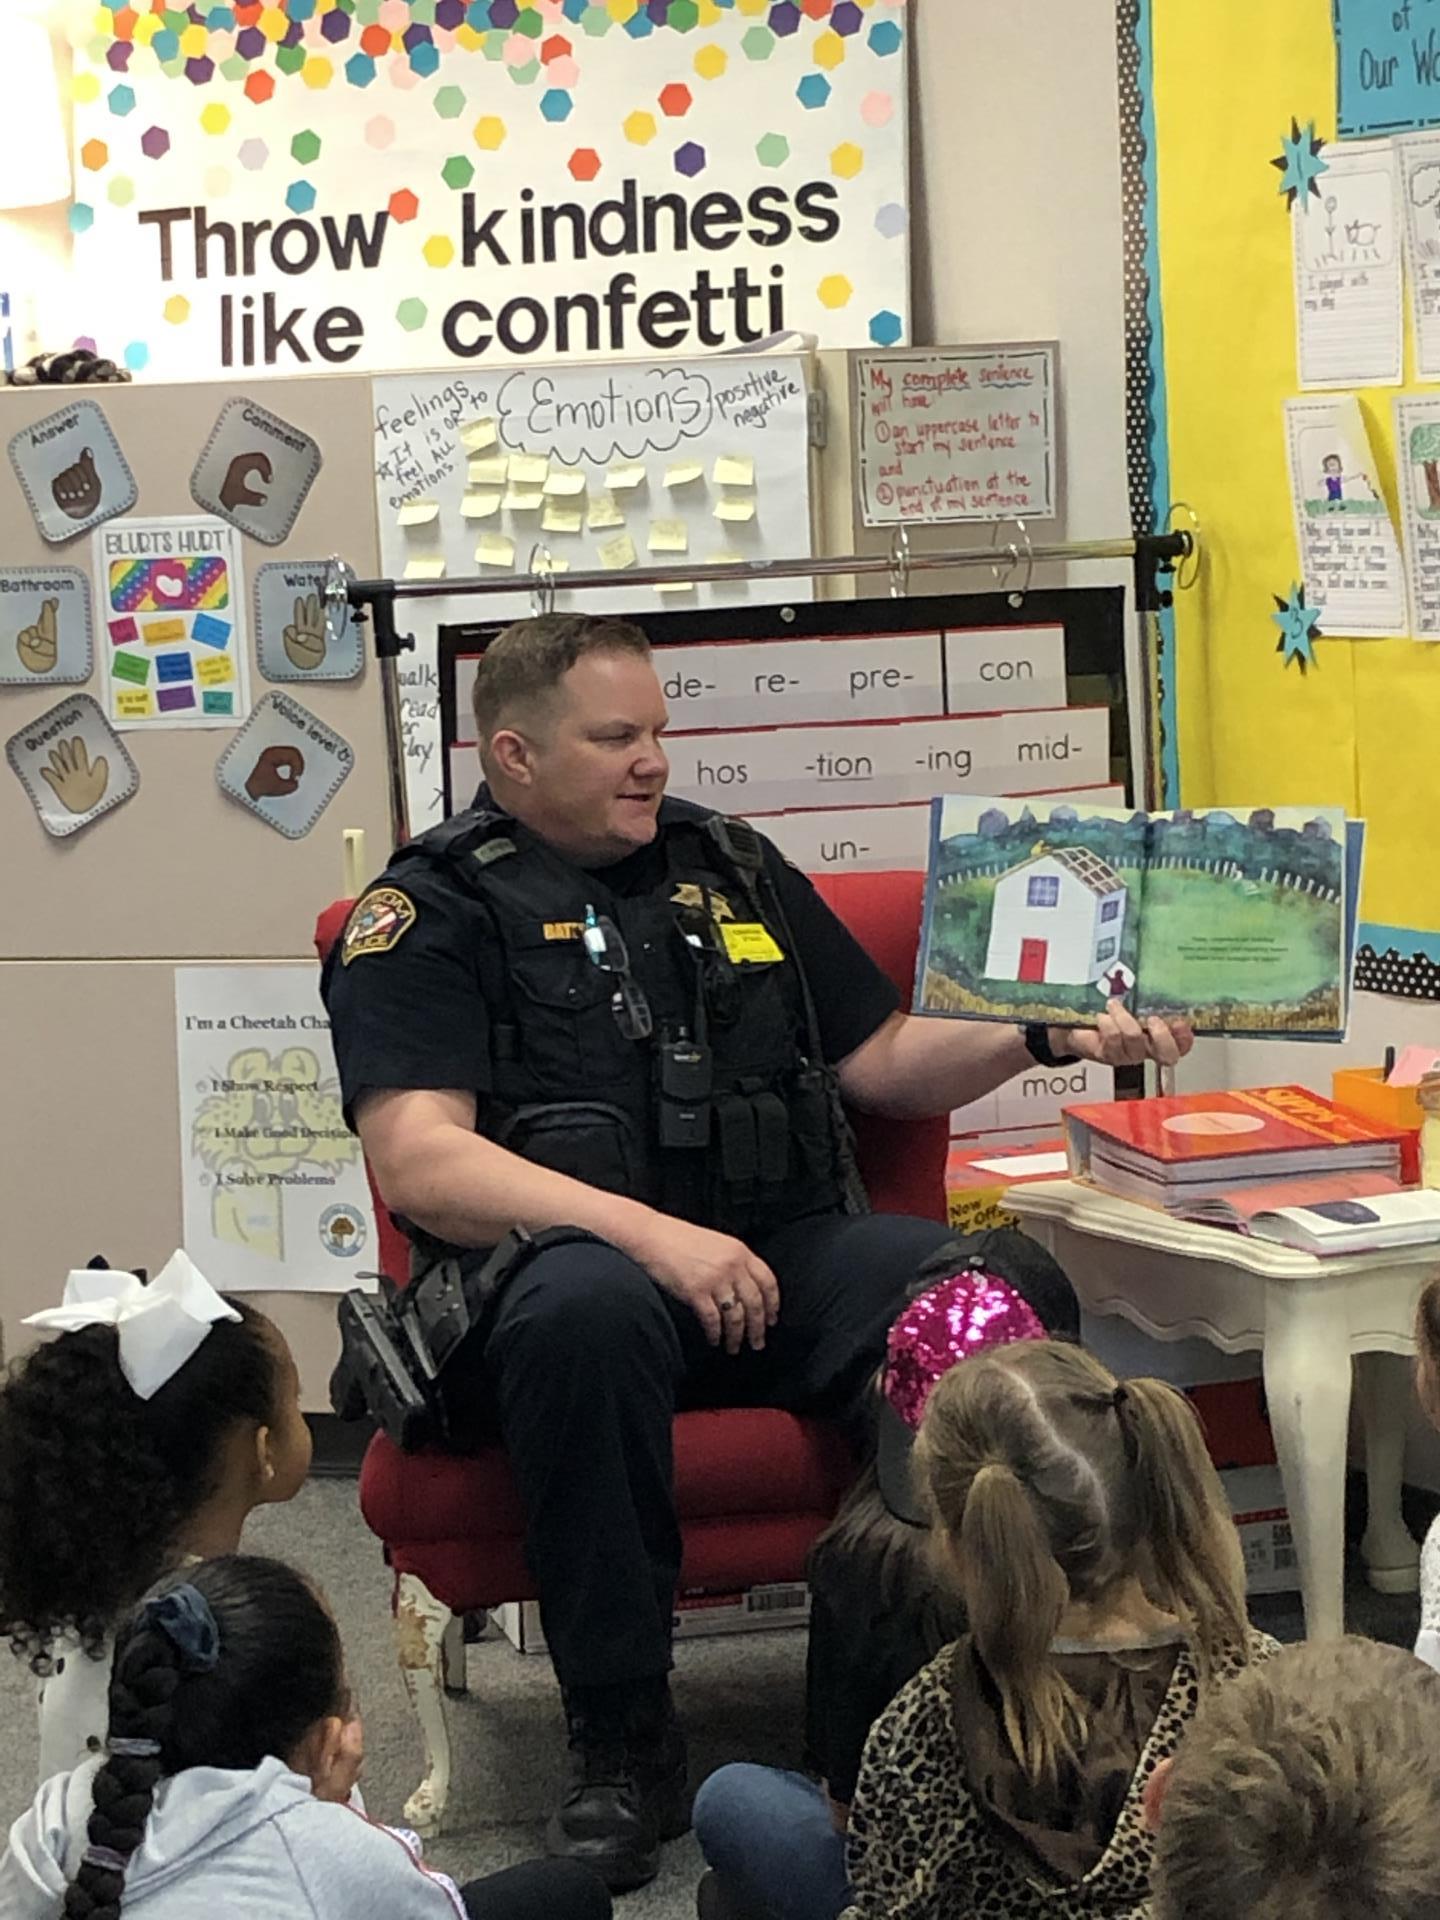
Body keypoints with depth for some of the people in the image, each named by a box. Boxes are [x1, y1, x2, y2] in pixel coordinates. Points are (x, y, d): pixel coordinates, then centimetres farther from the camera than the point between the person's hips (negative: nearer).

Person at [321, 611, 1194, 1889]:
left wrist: (1045, 1034, 8)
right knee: (587, 1305, -41)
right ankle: (621, 1738, -25)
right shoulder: (430, 912, 5)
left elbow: (883, 1063, 27)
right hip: (564, 1256, -4)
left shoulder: (732, 866, 22)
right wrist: (651, 1232, -21)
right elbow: (420, 1163, -9)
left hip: (789, 1256, 4)